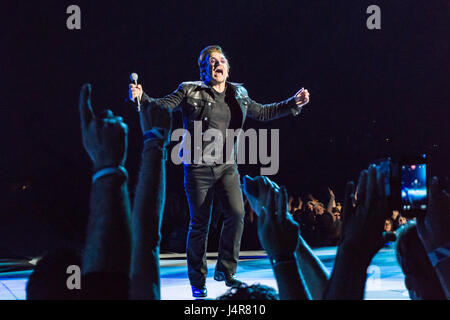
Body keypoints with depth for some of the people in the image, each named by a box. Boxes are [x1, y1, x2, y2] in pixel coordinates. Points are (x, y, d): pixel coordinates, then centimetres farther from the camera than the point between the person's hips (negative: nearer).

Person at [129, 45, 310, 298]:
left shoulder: (238, 95, 12)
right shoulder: (191, 92, -1)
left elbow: (262, 113, 23)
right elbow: (163, 106, -6)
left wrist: (293, 104, 17)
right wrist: (142, 98, -25)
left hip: (227, 166, 3)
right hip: (198, 167, -3)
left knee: (237, 213, -13)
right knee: (200, 224, -1)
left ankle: (226, 270, 6)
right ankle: (198, 281, 13)